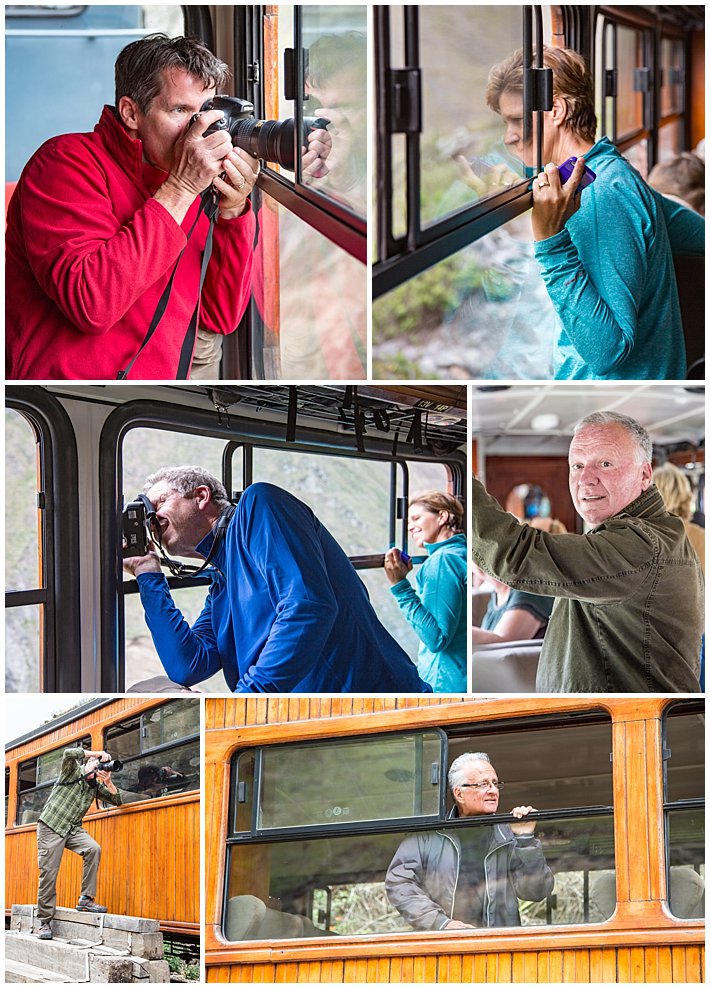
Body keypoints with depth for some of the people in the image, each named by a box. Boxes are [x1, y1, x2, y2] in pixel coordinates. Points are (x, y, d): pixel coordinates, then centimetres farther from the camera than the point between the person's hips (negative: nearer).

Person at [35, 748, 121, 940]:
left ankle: (86, 900, -18)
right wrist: (97, 753, -19)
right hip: (51, 826, -5)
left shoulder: (95, 786, 11)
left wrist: (108, 782, -7)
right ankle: (45, 922, 1)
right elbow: (69, 754, -26)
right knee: (48, 874, -8)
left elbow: (116, 800, 10)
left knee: (93, 849, -23)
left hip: (72, 829, 5)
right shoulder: (73, 771, -5)